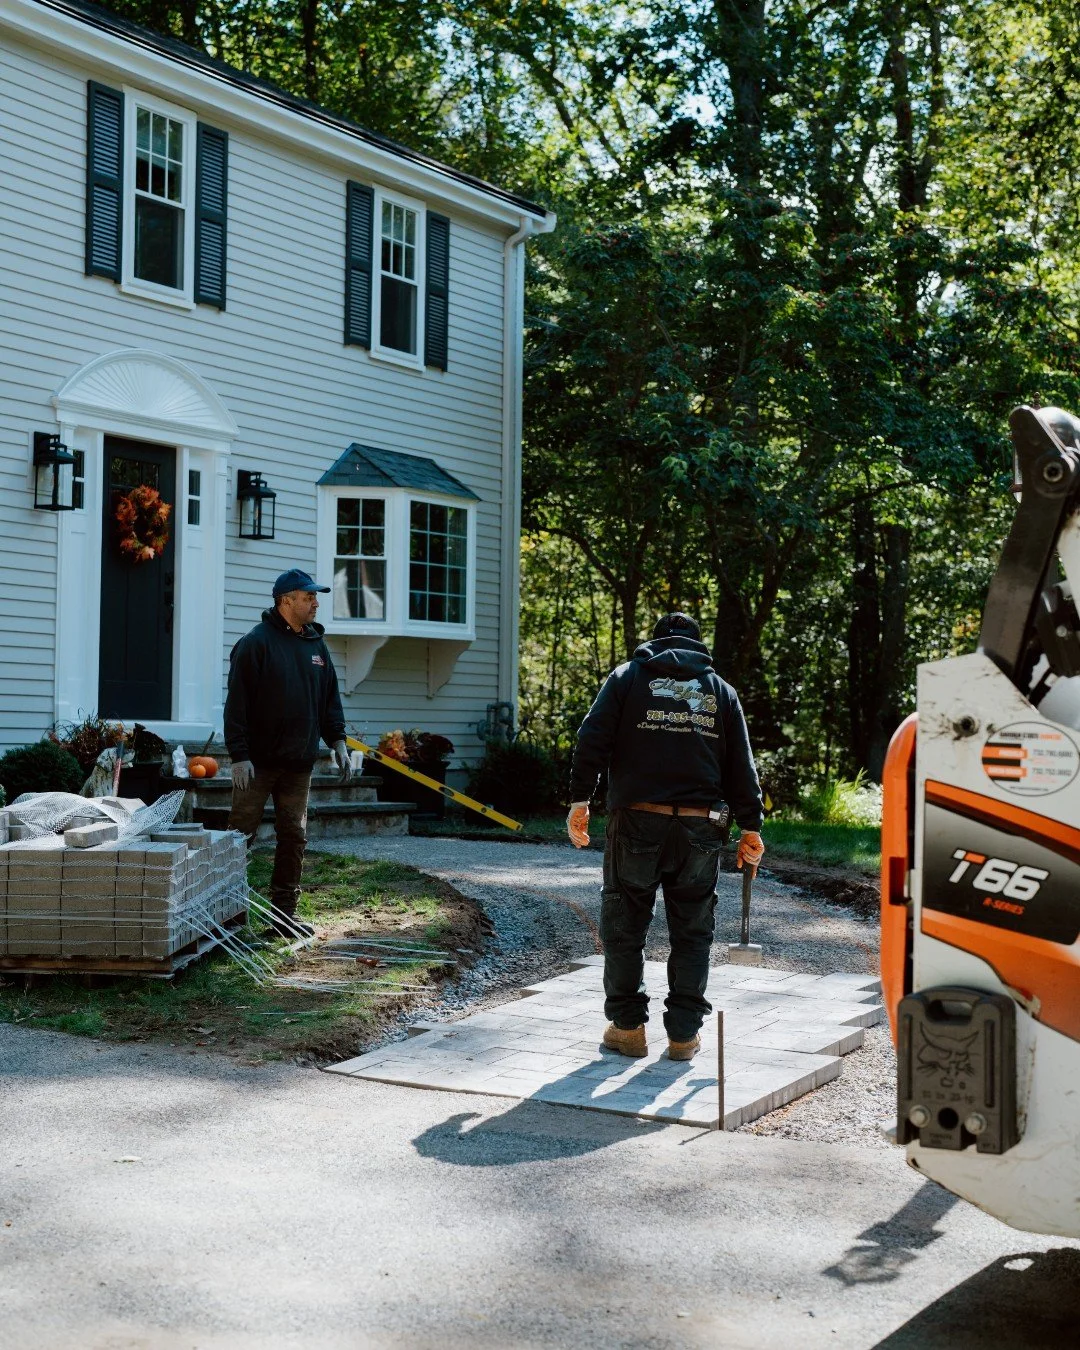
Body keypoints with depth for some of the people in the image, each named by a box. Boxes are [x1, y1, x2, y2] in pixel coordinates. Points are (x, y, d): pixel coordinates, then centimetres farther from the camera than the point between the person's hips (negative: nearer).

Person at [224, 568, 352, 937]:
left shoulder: (316, 645, 12)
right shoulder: (256, 643, -9)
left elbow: (329, 699, 18)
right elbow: (238, 703, -12)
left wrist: (338, 741, 7)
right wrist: (239, 755, -17)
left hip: (299, 764, 6)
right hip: (259, 762, -6)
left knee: (294, 837, 8)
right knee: (241, 834, -1)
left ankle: (284, 913, 15)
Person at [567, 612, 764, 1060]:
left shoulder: (627, 678, 9)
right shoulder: (721, 690, 15)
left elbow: (592, 740, -3)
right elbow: (741, 766, 12)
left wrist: (579, 799, -1)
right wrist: (751, 826, 14)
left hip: (637, 821, -2)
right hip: (700, 828, 2)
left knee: (624, 925, 9)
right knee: (692, 931, 10)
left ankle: (627, 1027, 11)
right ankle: (684, 1032, 11)